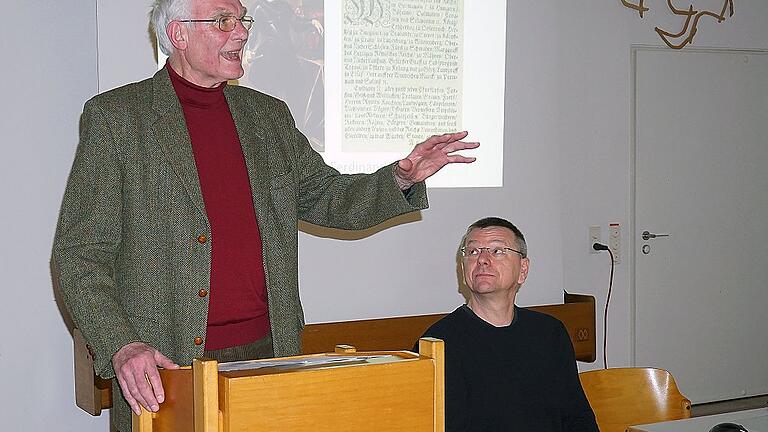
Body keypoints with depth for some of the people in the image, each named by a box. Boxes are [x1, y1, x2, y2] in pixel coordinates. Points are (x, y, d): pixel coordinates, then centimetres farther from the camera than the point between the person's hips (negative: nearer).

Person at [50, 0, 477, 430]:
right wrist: (121, 346, -20)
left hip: (269, 350, 4)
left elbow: (329, 197, 18)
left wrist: (402, 178, -1)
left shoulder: (269, 115, 12)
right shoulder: (115, 116, -3)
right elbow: (79, 253, -7)